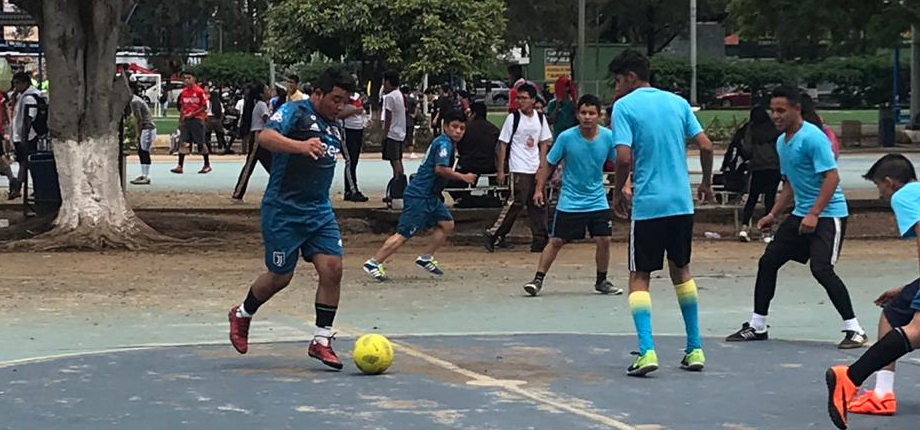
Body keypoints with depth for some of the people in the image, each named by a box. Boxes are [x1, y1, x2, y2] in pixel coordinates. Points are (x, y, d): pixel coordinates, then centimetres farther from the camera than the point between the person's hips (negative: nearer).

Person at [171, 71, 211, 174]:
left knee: (201, 143, 2)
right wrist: (180, 120, 14)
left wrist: (193, 114, -16)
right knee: (183, 142, -4)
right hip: (186, 120, 5)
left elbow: (204, 107, -7)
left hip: (197, 120, -5)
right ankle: (180, 166, -5)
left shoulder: (199, 91, -7)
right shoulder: (184, 92, 10)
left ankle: (207, 165, 14)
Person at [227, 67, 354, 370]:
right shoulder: (295, 112, -11)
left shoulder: (335, 128, 14)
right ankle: (242, 315, 32)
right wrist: (300, 146, -45)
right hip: (283, 210, -7)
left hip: (319, 211, 7)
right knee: (280, 277, 3)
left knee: (332, 268, -9)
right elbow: (265, 137, -30)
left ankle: (321, 341, 1)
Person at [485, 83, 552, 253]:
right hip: (519, 169, -5)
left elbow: (544, 144, 13)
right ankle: (493, 234, -3)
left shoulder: (540, 118, 9)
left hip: (536, 169, 5)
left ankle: (540, 241, 9)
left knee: (538, 205, 5)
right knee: (516, 203, -11)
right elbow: (503, 144, -3)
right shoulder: (513, 118, -4)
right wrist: (501, 170, -7)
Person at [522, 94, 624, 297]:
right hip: (569, 202, -2)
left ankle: (602, 281, 18)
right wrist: (539, 189, -5)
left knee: (603, 240, -1)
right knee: (556, 241, -1)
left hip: (598, 201, 2)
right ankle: (538, 280, 6)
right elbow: (548, 163, -2)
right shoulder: (566, 138, -12)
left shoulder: (608, 137, -8)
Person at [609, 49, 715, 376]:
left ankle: (647, 351, -13)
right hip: (682, 202, 5)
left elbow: (624, 156, -15)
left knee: (639, 277, 4)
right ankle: (695, 350, 20)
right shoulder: (678, 102, 9)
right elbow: (705, 145, 5)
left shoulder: (624, 107, -5)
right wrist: (706, 183, 19)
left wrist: (618, 191, 1)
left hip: (647, 204, -5)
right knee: (681, 271, 19)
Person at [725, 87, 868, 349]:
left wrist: (814, 214, -27)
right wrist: (773, 215, 19)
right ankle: (757, 327, 18)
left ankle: (854, 330, -10)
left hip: (828, 215, -9)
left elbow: (832, 177, -22)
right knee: (768, 261, 7)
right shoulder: (781, 142, 12)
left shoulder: (812, 137, -16)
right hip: (801, 215, 9)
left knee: (821, 269, -20)